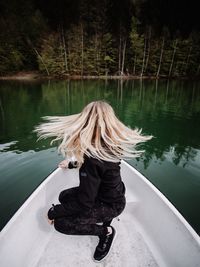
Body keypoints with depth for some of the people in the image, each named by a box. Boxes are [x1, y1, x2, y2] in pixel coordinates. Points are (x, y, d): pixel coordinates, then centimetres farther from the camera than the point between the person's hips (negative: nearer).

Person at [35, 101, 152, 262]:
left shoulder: (92, 155, -36)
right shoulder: (111, 144, -11)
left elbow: (84, 202, -28)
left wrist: (53, 212, -13)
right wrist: (72, 164, 22)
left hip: (111, 205, -8)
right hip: (112, 194, 8)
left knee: (60, 223, -11)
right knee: (64, 196, 14)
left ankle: (105, 231, 4)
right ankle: (102, 216, 15)